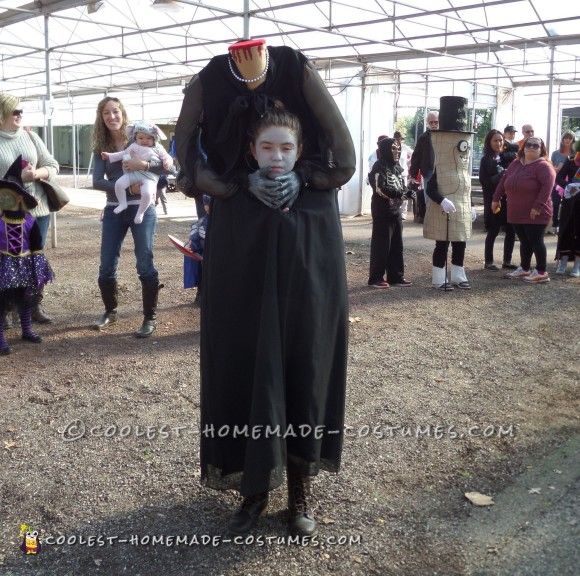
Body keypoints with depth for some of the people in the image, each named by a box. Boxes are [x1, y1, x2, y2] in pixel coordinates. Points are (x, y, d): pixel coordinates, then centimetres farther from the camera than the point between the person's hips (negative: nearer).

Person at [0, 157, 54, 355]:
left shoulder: (29, 221, -3)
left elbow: (37, 246, 3)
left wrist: (38, 269, 2)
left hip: (24, 265, 3)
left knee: (25, 299, 16)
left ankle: (27, 330, 33)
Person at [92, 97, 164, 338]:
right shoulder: (100, 147, 5)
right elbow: (97, 182, -7)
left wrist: (144, 164, -25)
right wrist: (126, 187, -21)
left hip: (141, 209, -3)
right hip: (114, 211, 3)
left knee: (145, 265, -3)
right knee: (106, 267, 5)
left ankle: (150, 318, 7)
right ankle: (110, 311, 27)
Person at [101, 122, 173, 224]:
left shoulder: (158, 148, 15)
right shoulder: (134, 146, 20)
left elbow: (166, 157, 15)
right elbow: (123, 153, 27)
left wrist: (168, 162, -9)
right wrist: (110, 155, 24)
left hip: (149, 177, -3)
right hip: (133, 173, 3)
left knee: (147, 193, -29)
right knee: (119, 184, -17)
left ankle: (140, 212, -7)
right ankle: (122, 203, 3)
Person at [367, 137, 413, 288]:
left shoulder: (397, 167, 16)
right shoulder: (379, 167, -8)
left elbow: (402, 187, 18)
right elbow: (381, 189, -19)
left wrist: (408, 192, -5)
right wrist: (400, 195, -26)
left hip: (396, 211, 8)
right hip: (382, 212, -8)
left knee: (397, 245, 9)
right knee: (381, 245, -6)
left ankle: (396, 276, 17)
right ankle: (375, 278, 1)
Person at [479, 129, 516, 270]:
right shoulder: (486, 159, -4)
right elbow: (484, 181, -10)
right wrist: (500, 177, -19)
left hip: (507, 199, 6)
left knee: (511, 230, 5)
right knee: (493, 231, 0)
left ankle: (507, 261, 17)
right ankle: (489, 262, 11)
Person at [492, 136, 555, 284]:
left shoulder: (543, 166, -10)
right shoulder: (515, 164, 13)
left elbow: (547, 186, -20)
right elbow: (503, 181, 20)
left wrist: (537, 207, -25)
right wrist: (496, 199, 16)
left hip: (535, 214, -7)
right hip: (517, 213, 7)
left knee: (536, 241, -3)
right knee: (524, 241, 15)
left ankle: (541, 272, 4)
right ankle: (524, 268, 26)